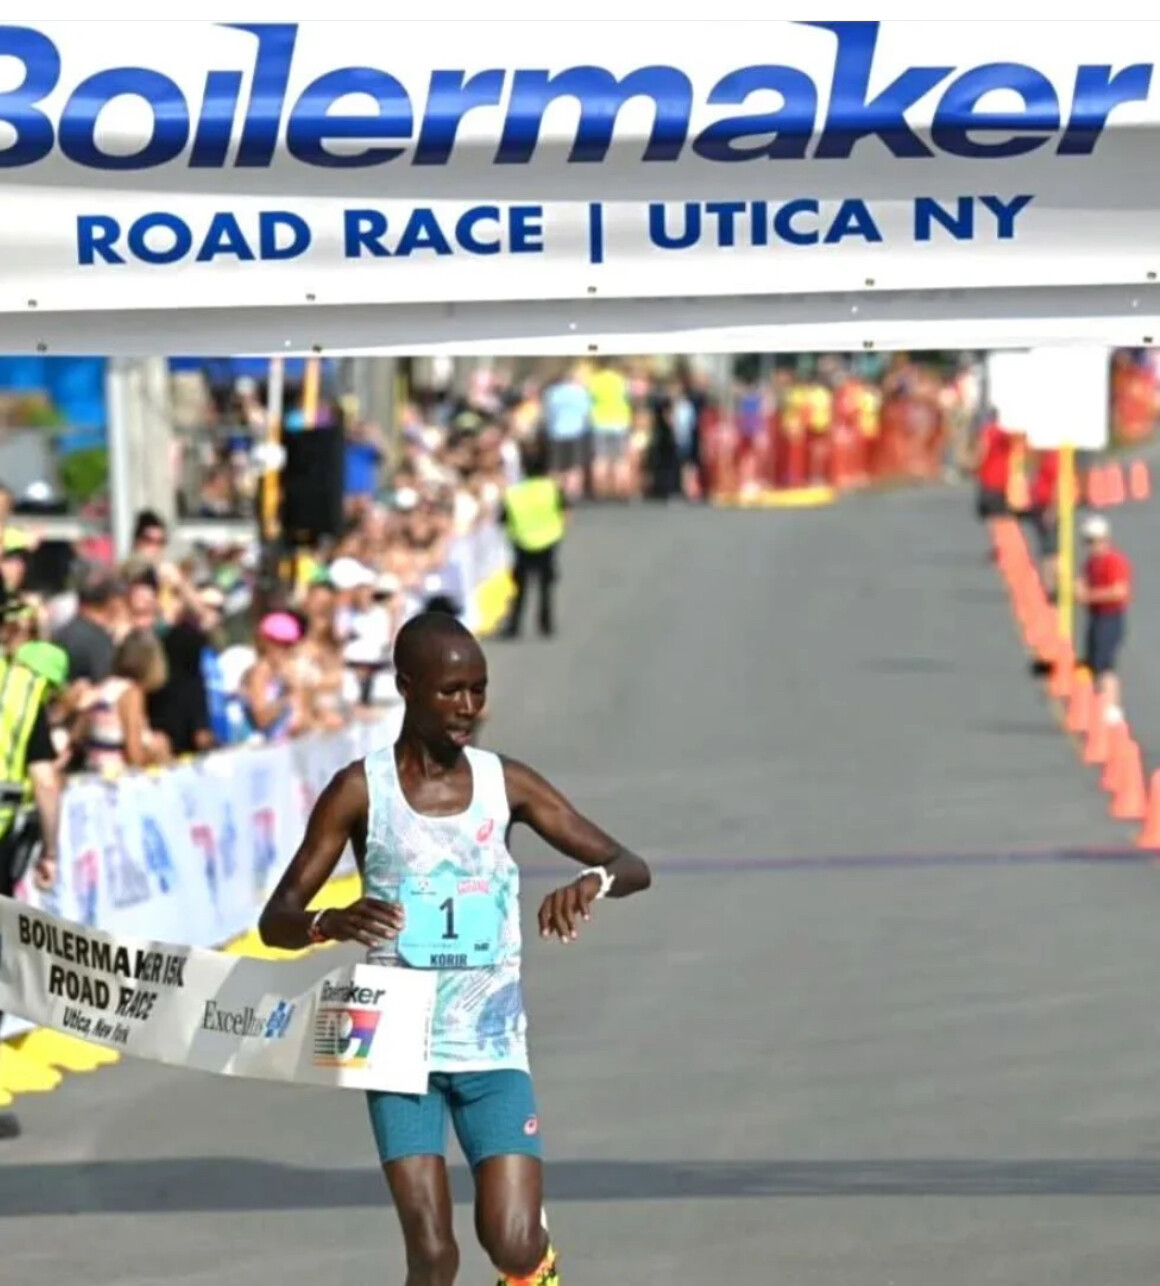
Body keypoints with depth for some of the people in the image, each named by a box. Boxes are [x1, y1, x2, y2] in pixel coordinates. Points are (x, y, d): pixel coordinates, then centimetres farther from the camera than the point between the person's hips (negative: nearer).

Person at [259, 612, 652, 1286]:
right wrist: (332, 923, -28)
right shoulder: (361, 791, -5)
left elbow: (632, 866, 0)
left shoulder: (506, 783, 1)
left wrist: (592, 882, -24)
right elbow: (276, 919, -5)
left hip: (494, 1049, 1)